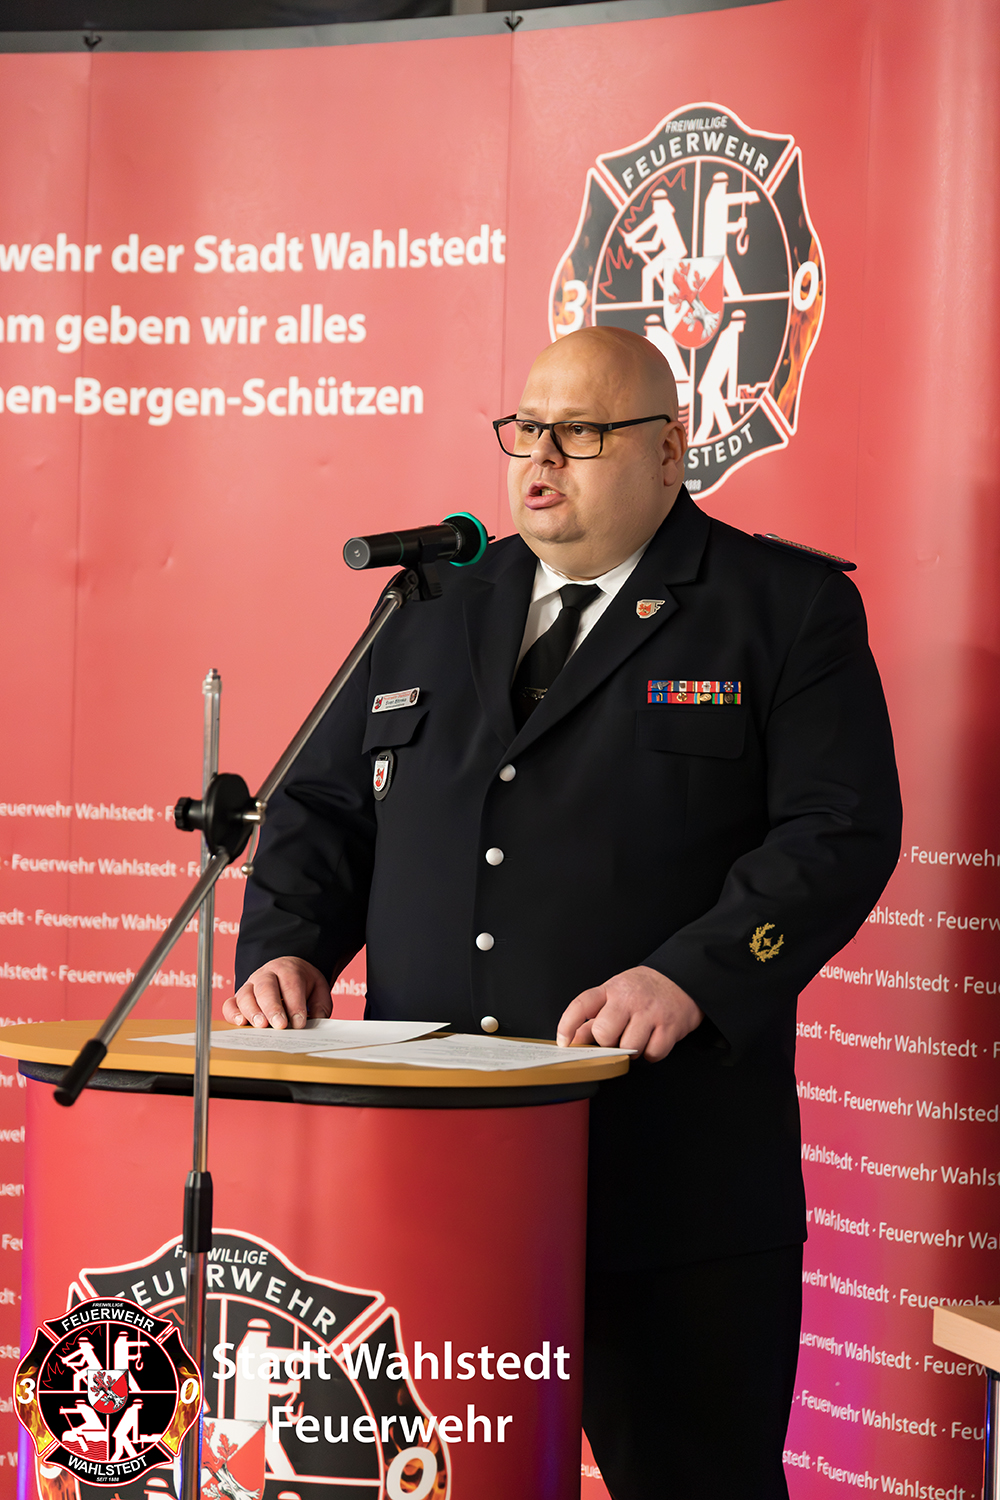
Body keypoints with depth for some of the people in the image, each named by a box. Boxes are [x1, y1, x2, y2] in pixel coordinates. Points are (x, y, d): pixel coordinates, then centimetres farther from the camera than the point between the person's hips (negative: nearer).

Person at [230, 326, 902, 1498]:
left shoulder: (788, 610, 2)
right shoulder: (435, 610, 17)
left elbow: (841, 831, -8)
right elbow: (323, 807, 19)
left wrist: (691, 976, -21)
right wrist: (288, 946, 0)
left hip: (672, 1181, -4)